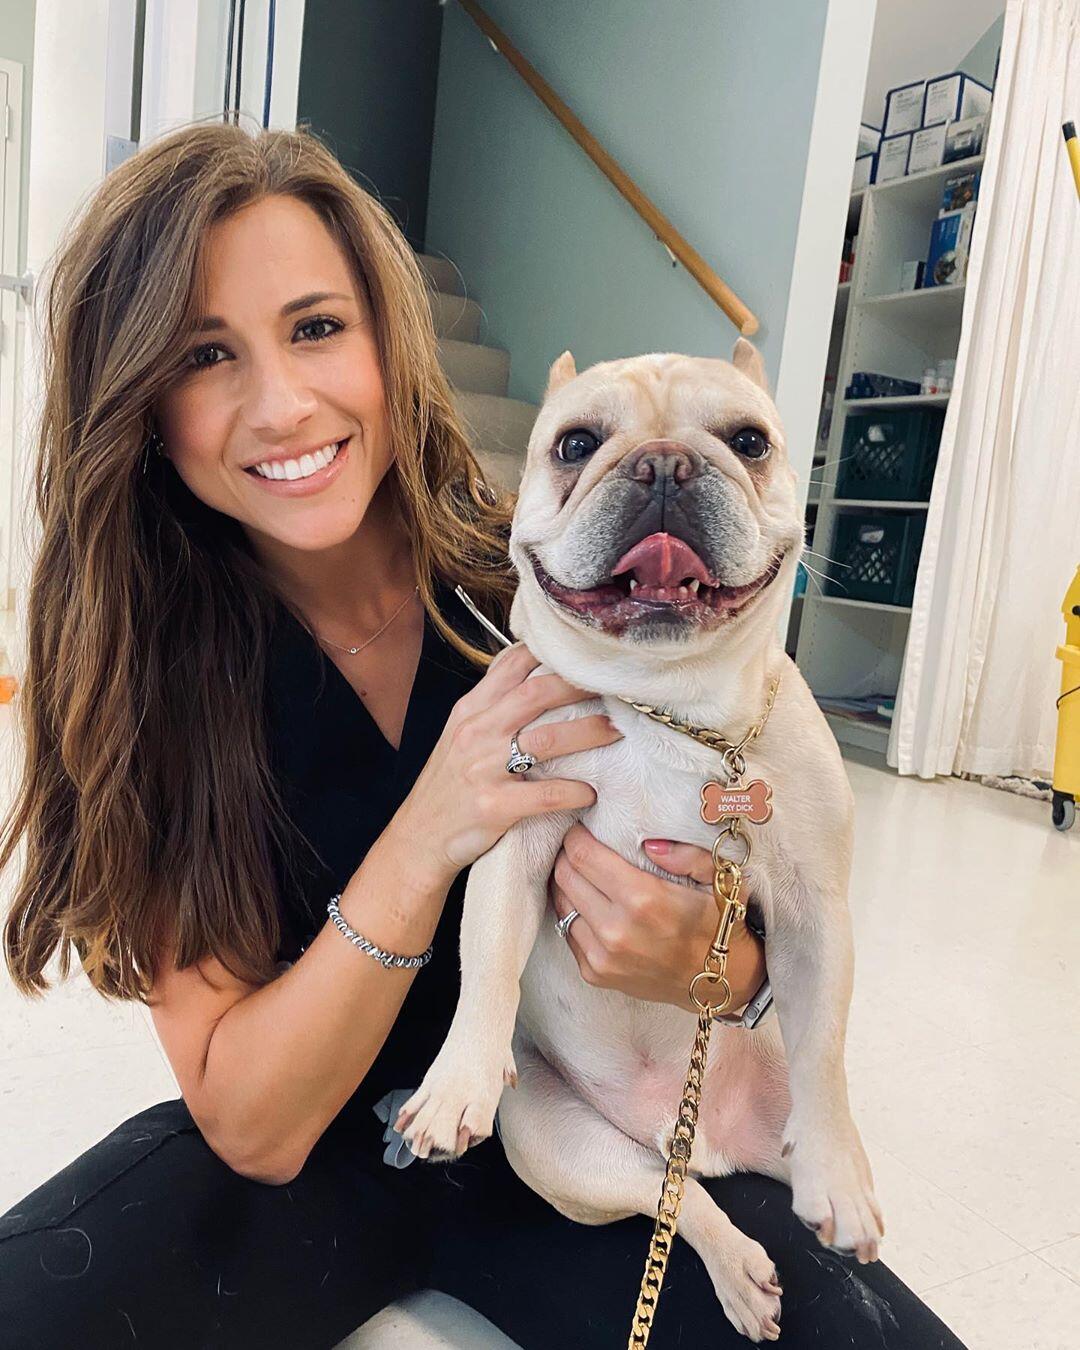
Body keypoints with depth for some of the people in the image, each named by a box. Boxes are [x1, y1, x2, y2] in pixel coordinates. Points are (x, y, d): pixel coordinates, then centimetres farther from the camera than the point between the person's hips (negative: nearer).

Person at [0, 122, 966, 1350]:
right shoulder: (142, 667, -15)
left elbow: (766, 926, -5)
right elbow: (250, 1129, -16)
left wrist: (710, 962, -29)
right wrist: (427, 839, -31)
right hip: (305, 1155, 1)